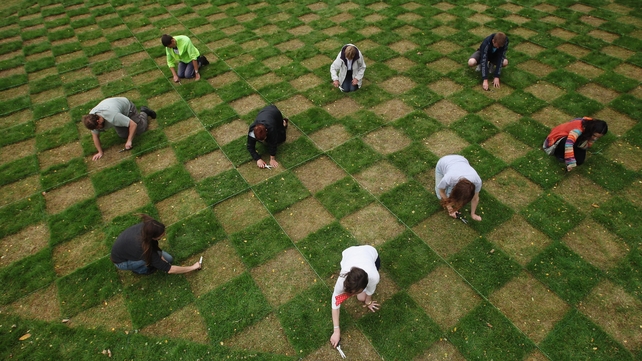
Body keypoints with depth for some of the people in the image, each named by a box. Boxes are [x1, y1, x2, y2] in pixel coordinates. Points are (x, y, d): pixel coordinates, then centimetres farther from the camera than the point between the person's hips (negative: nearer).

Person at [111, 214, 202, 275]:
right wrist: (192, 267, -27)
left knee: (169, 259, -4)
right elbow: (169, 269, -35)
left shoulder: (146, 228, -29)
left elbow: (154, 245, -4)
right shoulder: (144, 248, -43)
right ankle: (138, 269, -2)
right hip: (122, 261, -5)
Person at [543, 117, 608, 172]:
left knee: (579, 160, -16)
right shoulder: (579, 128, -37)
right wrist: (570, 163, -52)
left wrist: (589, 143, -32)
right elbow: (569, 143, -52)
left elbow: (585, 146, -8)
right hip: (556, 139, -6)